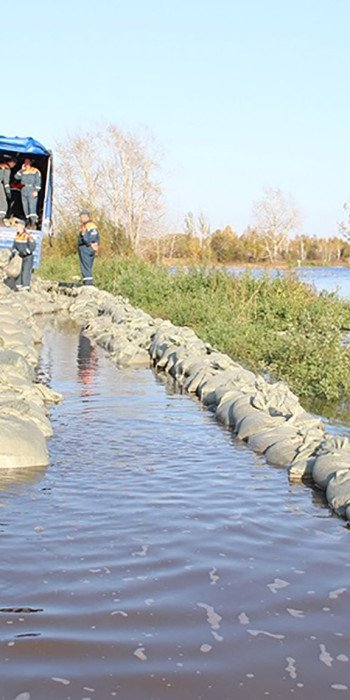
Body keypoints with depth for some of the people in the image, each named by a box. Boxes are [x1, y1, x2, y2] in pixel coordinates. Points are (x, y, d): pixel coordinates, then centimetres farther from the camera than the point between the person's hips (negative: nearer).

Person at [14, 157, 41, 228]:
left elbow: (38, 182, -3)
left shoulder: (35, 171, 4)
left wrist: (36, 190, -14)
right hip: (24, 191, 5)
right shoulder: (22, 172, 16)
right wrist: (22, 169, 1)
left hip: (32, 192, -5)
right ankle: (28, 221, 12)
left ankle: (34, 222, -20)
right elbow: (16, 177, 3)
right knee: (25, 207, 5)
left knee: (32, 207, -15)